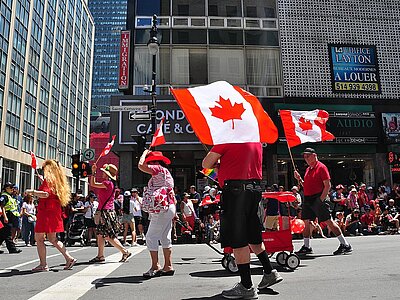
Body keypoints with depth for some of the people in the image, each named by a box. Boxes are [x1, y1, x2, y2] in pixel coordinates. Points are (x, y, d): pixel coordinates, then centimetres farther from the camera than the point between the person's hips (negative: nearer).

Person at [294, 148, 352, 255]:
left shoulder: (321, 167, -7)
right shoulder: (308, 169, 17)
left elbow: (328, 185, -13)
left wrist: (321, 199, -18)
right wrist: (299, 179, 9)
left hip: (318, 199, -8)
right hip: (307, 199, 8)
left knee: (328, 221, -6)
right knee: (305, 222, 8)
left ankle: (345, 245, 5)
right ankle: (306, 247, 18)